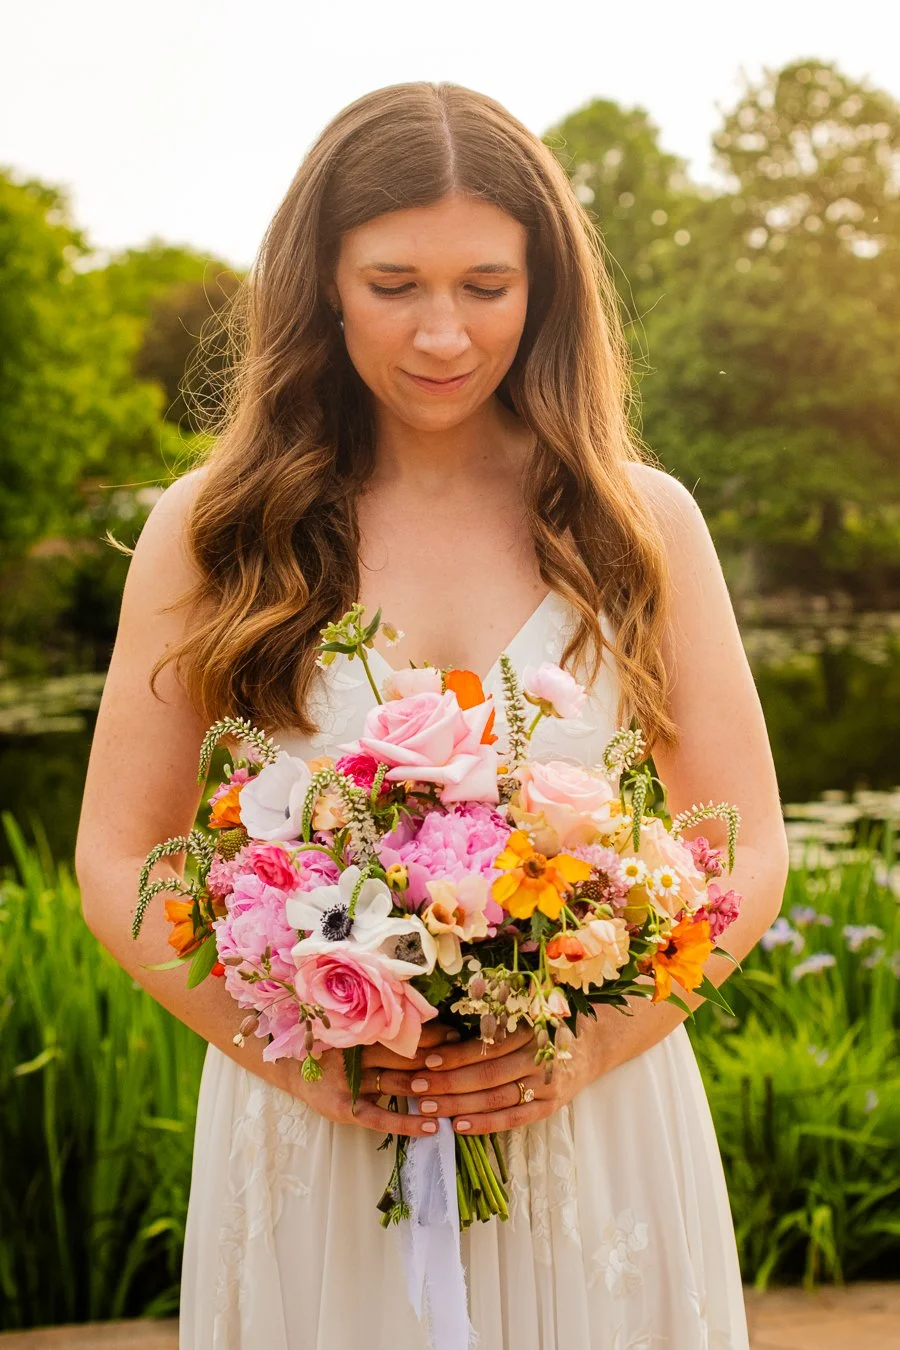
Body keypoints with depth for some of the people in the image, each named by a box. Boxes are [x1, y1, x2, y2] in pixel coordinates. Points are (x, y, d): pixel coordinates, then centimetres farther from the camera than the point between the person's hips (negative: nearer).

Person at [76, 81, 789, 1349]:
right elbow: (118, 859, 0)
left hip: (596, 1134, 1)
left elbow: (746, 849, 1)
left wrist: (590, 1039, -14)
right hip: (311, 1138, 0)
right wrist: (287, 1051, -14)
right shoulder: (213, 529, -2)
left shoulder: (641, 521, 0)